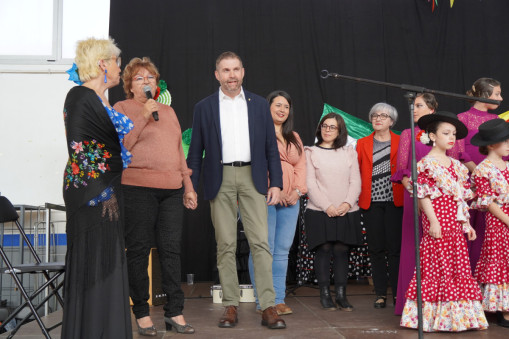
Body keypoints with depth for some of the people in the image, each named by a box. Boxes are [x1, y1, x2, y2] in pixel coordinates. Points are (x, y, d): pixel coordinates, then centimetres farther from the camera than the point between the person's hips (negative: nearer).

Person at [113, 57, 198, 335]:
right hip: (138, 187, -5)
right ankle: (141, 314, 10)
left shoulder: (168, 111, 21)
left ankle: (174, 312, 10)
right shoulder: (122, 108, 5)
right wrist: (143, 116, -11)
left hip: (172, 190, 5)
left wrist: (188, 186, 18)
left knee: (171, 250, 3)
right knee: (139, 250, 0)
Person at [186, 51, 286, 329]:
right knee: (225, 244, 3)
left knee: (260, 242, -6)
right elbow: (196, 151, 8)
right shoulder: (204, 108, 8)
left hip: (252, 177, 0)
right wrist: (190, 187, 0)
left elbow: (271, 147, 10)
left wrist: (276, 182, 1)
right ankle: (230, 306, 10)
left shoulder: (259, 105, 11)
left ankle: (268, 307, -4)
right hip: (220, 179, 0)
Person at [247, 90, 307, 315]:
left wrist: (298, 190, 1)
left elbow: (301, 165, 18)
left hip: (289, 200, 6)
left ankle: (278, 300, 10)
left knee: (282, 250, 5)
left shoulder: (294, 138, 23)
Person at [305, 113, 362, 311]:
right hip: (319, 212, -2)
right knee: (324, 250, -2)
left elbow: (356, 181, 7)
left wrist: (348, 203, -9)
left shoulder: (349, 152, 13)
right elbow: (310, 183, -2)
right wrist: (327, 206, -12)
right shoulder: (311, 153, 6)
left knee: (341, 250, 1)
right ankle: (325, 294, 6)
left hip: (346, 212, 2)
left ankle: (341, 295, 7)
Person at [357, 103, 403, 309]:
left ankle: (398, 293, 5)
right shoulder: (362, 144, 12)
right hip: (371, 201, 2)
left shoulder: (401, 143, 7)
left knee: (395, 247, -3)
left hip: (394, 200, -2)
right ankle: (380, 294, 10)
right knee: (376, 248, 3)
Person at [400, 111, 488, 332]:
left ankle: (457, 315, 18)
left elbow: (462, 197, 16)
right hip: (437, 219, -7)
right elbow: (423, 195, -12)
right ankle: (437, 315, 5)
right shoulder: (426, 164, -7)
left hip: (455, 223, 7)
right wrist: (433, 221, -18)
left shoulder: (456, 165, 15)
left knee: (459, 267, 8)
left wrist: (466, 223, 13)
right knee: (438, 265, -4)